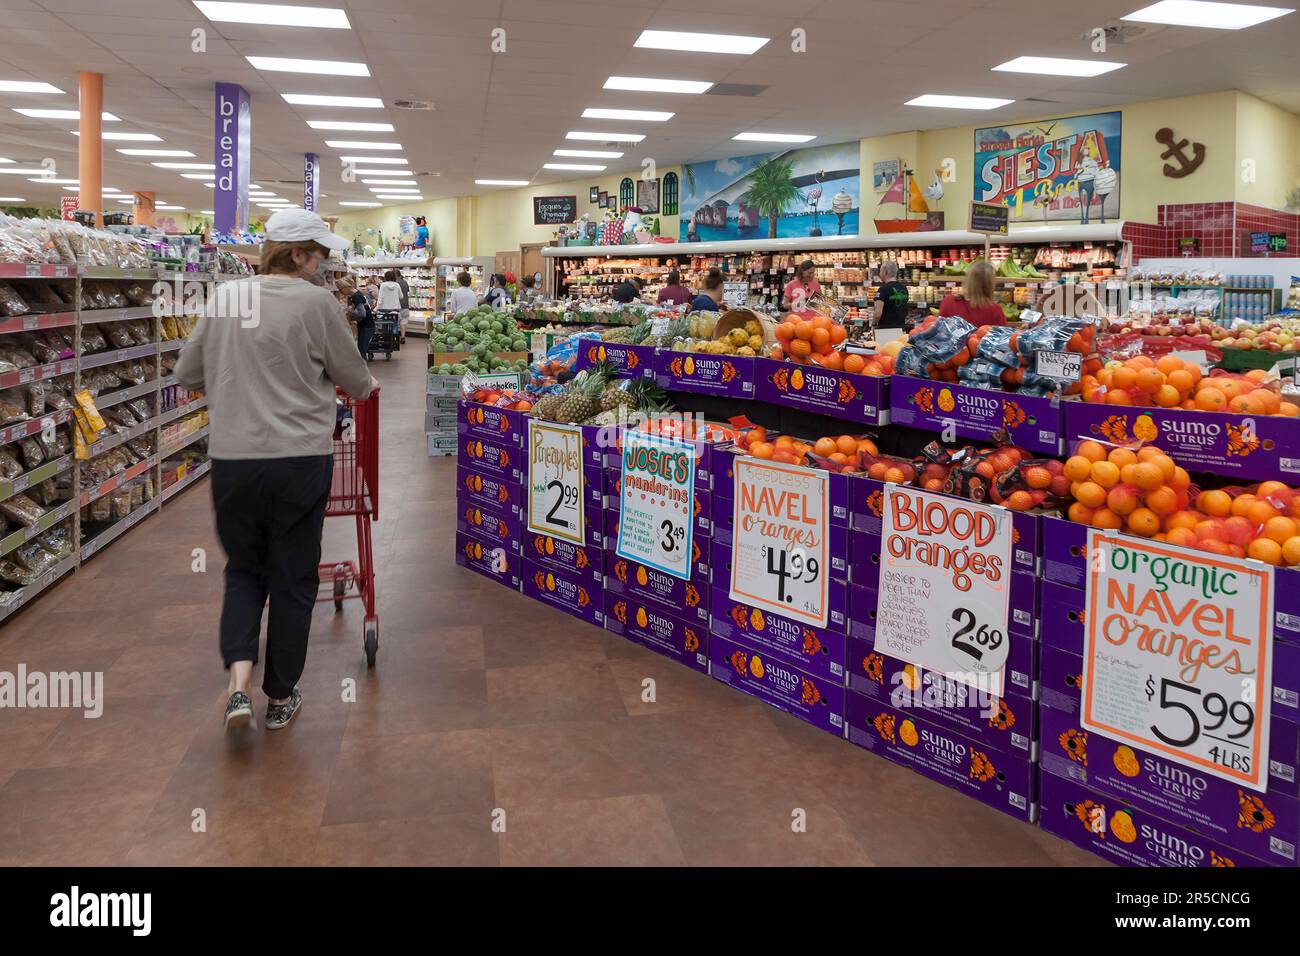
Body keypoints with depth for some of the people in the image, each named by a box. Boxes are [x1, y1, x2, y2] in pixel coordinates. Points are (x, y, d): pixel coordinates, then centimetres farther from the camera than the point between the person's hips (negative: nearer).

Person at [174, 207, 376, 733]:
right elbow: (353, 376, 2)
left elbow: (187, 373, 14)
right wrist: (367, 386, 25)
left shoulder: (227, 296, 6)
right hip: (298, 458, -4)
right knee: (292, 577, 10)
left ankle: (239, 677, 4)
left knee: (243, 568, 20)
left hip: (231, 458, 4)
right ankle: (280, 697, 21)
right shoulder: (314, 302, -8)